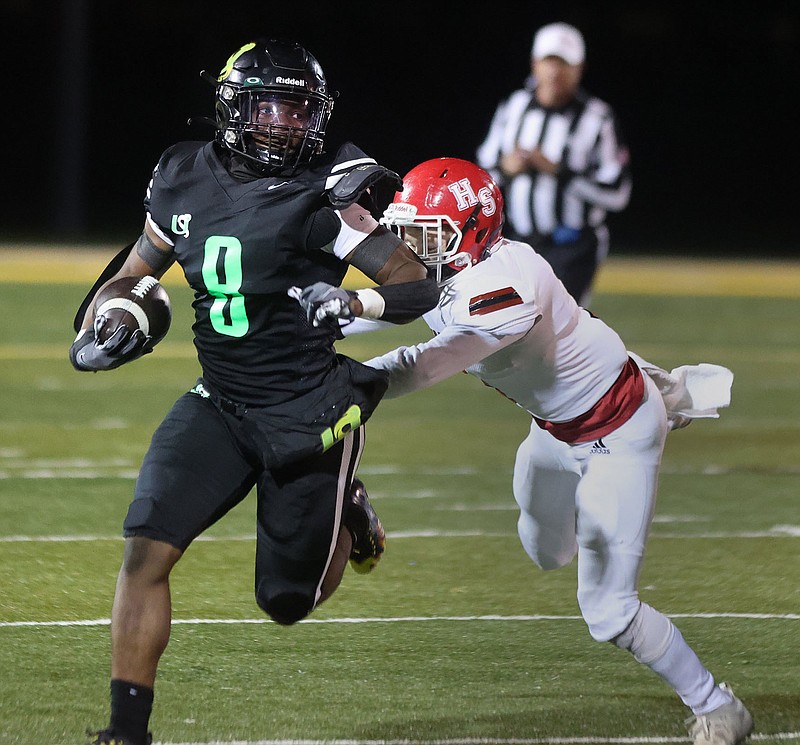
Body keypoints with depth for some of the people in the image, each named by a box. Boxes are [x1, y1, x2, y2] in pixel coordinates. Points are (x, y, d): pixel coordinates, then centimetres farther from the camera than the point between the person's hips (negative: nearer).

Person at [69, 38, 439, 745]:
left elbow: (421, 288, -15)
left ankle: (344, 516, 38)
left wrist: (355, 303, -34)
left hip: (306, 414, -4)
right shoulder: (184, 179, 0)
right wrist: (96, 332, -4)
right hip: (219, 406, 4)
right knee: (146, 551, -14)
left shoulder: (324, 197, -16)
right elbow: (134, 273, 15)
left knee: (289, 601, 6)